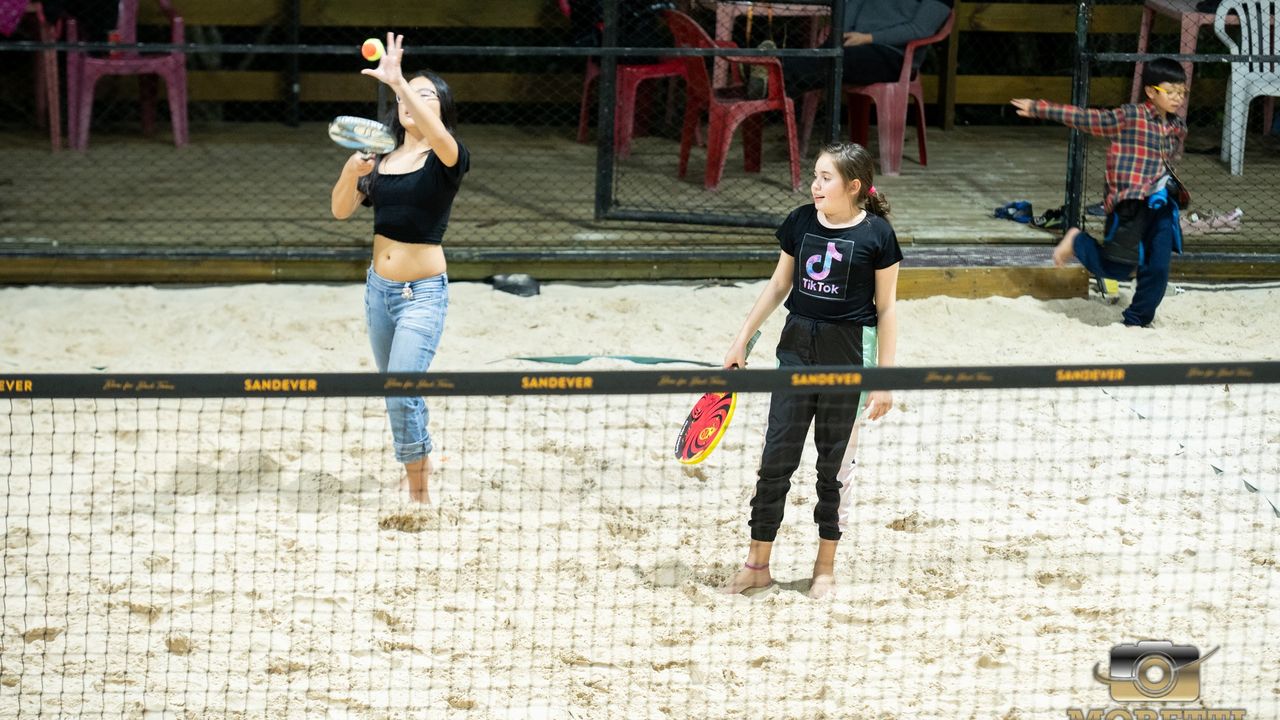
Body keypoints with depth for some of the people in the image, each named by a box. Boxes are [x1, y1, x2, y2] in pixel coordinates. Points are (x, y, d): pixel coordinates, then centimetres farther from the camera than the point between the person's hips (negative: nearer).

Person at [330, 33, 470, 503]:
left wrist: (397, 79, -41)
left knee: (401, 393, -16)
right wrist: (351, 173, -19)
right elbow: (341, 210, 1)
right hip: (378, 285, 7)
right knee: (393, 391, 17)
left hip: (423, 292, -7)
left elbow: (440, 135, -34)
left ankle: (419, 495, -4)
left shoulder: (445, 159, -10)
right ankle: (419, 461, 37)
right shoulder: (381, 160, 7)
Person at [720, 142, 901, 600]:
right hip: (797, 344, 3)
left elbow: (886, 308, -4)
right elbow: (779, 285, 14)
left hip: (848, 352, -3)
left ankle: (826, 566, 18)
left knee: (834, 463, 5)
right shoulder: (800, 222, 2)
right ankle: (757, 565, 11)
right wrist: (743, 339, 14)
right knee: (776, 457, 3)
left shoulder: (876, 234, -8)